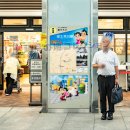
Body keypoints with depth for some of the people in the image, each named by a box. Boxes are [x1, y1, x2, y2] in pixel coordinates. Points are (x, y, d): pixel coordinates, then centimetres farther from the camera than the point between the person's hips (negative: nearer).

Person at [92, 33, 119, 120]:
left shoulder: (113, 54, 5)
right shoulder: (97, 54, 8)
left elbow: (116, 67, 4)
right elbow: (93, 65, 12)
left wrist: (117, 78, -3)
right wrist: (99, 65, -9)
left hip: (111, 77, -1)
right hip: (101, 77, 1)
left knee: (111, 96, 1)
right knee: (102, 96, 4)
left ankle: (110, 113, 11)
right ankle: (103, 113, 13)